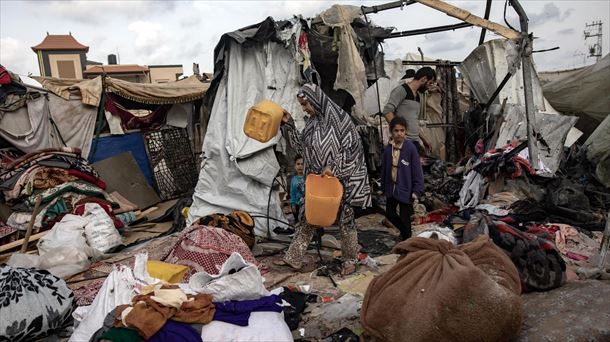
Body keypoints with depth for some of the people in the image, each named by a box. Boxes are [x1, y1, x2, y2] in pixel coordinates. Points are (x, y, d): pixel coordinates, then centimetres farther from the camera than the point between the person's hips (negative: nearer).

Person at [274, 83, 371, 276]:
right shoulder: (312, 122, 8)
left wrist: (333, 167, -20)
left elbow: (352, 146, -14)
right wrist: (288, 125, 7)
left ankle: (350, 260, 21)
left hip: (340, 179, -6)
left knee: (345, 219, 6)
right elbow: (301, 146, 14)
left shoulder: (338, 117, -12)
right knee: (307, 216, 7)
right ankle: (294, 258, 14)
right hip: (315, 179, 6)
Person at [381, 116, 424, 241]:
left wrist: (417, 190, -13)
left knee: (405, 218, 5)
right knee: (389, 214, 16)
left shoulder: (410, 147, -16)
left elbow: (417, 170, -13)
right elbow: (384, 169, 7)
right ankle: (404, 230, 43)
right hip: (391, 188, 5)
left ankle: (406, 238, 27)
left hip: (405, 189, -5)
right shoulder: (388, 148, -3)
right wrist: (384, 187, 11)